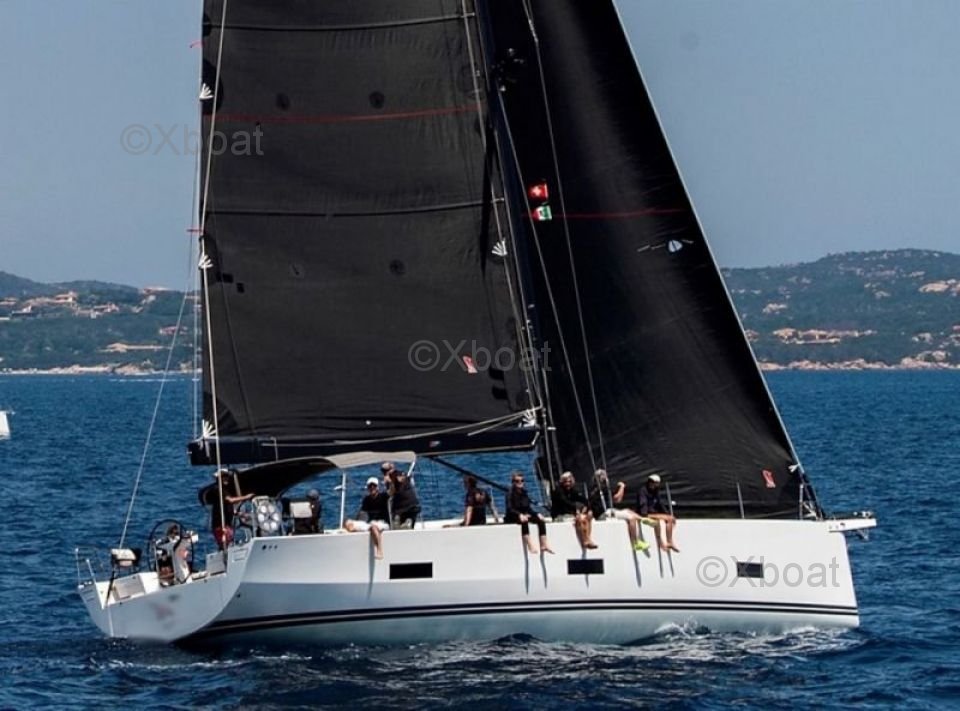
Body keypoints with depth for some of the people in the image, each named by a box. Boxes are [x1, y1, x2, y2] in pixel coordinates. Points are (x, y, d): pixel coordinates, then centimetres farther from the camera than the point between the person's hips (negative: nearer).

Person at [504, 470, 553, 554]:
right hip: (511, 518, -7)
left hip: (523, 515, 7)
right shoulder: (510, 493, -11)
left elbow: (528, 508, 11)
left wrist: (537, 514, -7)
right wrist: (520, 515, -40)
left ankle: (544, 545, -23)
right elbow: (509, 509, -24)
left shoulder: (524, 493, 9)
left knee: (540, 520, -16)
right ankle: (529, 545, -48)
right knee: (524, 521, -38)